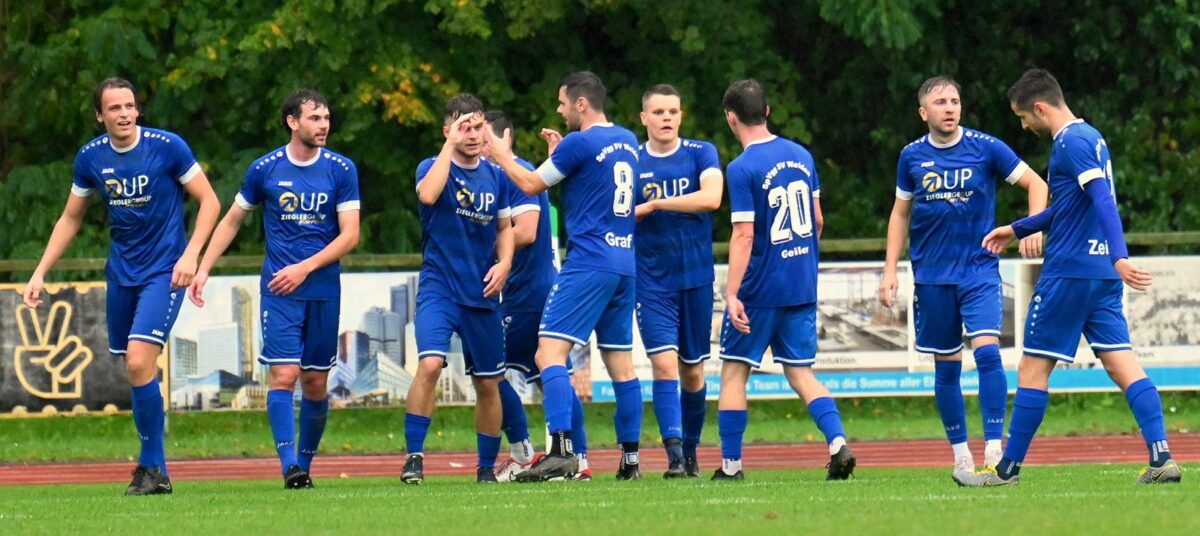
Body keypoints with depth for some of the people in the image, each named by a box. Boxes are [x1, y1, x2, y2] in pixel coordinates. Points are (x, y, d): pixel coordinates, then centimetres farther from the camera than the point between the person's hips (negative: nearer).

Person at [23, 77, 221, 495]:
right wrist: (40, 273, 8)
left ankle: (153, 467, -9)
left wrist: (190, 254, -17)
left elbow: (209, 202, -5)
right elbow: (70, 219, 14)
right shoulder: (90, 158, 1)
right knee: (134, 370, 7)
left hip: (163, 270, -5)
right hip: (121, 272, 5)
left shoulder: (167, 147, -11)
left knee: (139, 363, -18)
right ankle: (153, 466, 22)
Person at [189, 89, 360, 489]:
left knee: (315, 383, 5)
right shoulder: (265, 169, 1)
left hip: (323, 289, 1)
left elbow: (350, 235, -2)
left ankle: (305, 464, 19)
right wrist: (203, 268, 7)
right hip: (279, 289, -1)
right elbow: (232, 221, 14)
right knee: (284, 374, -14)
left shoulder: (341, 170, 1)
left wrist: (304, 268, -12)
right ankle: (289, 466, -18)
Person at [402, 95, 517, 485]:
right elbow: (428, 194, -26)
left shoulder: (497, 177, 8)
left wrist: (504, 262, -2)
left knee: (488, 383, 8)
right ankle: (414, 457, -18)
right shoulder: (434, 168, -3)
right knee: (430, 364, -23)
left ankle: (487, 467, 22)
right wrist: (450, 146, -20)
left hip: (482, 293, 4)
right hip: (439, 287, -4)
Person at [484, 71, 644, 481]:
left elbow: (531, 185, 1)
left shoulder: (580, 143, -9)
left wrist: (502, 156, 16)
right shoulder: (627, 141, 13)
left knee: (550, 352, -11)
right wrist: (560, 153, 29)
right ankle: (630, 458, 12)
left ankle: (561, 452, -24)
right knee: (620, 362, 12)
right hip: (625, 263, 8)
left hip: (588, 261, -8)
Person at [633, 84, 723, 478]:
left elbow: (711, 197, -16)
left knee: (692, 371, 9)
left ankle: (690, 451, 26)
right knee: (664, 363, -15)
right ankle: (674, 455, -18)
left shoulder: (701, 154, 0)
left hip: (696, 279, 1)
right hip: (652, 283, -1)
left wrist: (652, 205, -17)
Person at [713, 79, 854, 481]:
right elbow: (817, 220, 12)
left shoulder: (742, 169, -14)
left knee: (734, 371, 7)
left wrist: (732, 294, -17)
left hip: (759, 290, -6)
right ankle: (838, 444, -9)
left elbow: (744, 236, -18)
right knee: (800, 372, 10)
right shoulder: (801, 155, 6)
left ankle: (730, 464, 7)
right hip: (803, 286, 6)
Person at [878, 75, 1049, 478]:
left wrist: (1033, 228, -12)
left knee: (987, 351, -18)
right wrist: (890, 270, 8)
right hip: (932, 277, 2)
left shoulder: (985, 148, -4)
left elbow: (1035, 183, 3)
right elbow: (901, 213, 14)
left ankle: (995, 447, -16)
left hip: (979, 270, -2)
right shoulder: (912, 157, 3)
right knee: (946, 367, 6)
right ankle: (960, 453, 19)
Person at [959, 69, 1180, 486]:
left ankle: (1008, 469, 7)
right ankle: (1161, 459, -10)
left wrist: (1119, 256, -35)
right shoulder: (1091, 137, 17)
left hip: (1068, 274, -9)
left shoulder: (1071, 143, -13)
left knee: (1033, 368, 1)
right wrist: (1017, 229, 32)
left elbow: (1103, 200, -25)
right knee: (1121, 363, 2)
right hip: (1102, 274, 9)